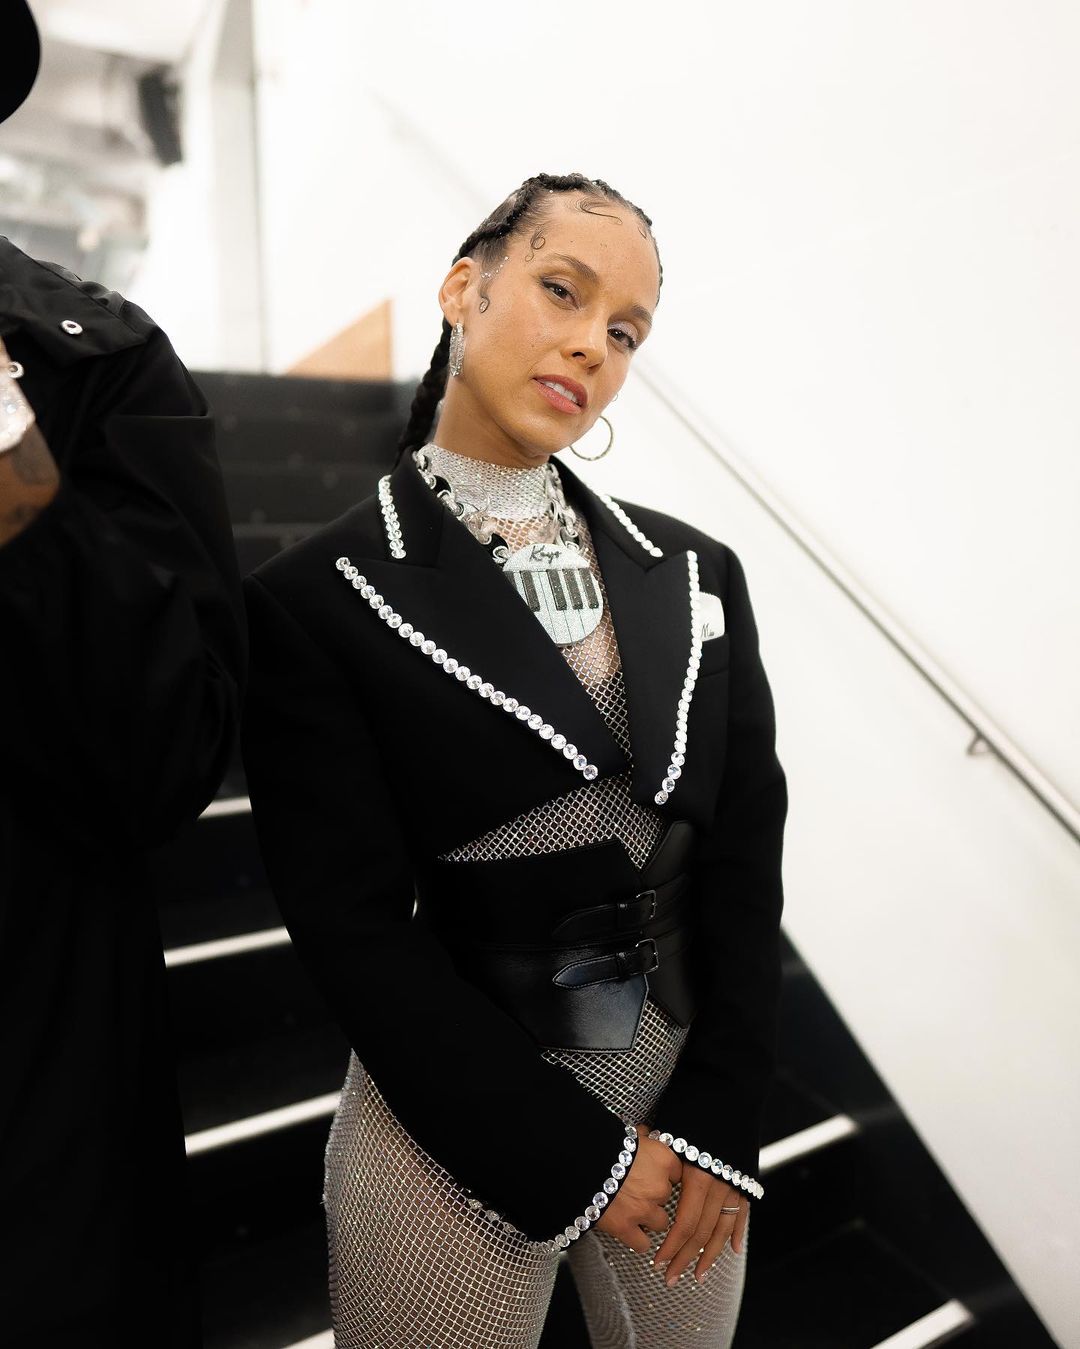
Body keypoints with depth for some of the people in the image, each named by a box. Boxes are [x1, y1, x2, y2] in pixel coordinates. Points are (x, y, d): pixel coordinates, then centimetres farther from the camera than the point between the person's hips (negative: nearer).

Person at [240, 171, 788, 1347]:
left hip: (697, 1105, 5)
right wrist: (569, 1154, -11)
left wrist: (717, 1117, -7)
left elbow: (748, 844, -1)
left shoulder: (694, 574, 0)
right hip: (457, 1126, -4)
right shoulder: (312, 601, -12)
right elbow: (354, 927, -13)